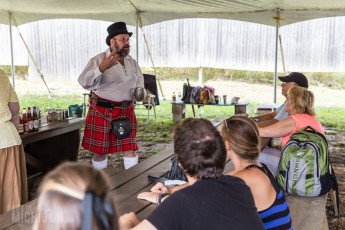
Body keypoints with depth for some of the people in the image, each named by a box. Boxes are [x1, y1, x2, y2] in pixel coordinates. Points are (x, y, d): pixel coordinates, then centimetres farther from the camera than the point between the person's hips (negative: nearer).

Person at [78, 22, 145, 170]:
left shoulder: (132, 62, 9)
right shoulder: (99, 60, -10)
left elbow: (140, 81, 25)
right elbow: (84, 83, -23)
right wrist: (102, 68, -39)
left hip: (126, 111, 5)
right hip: (102, 111, -4)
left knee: (130, 149, 6)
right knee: (100, 151, 6)